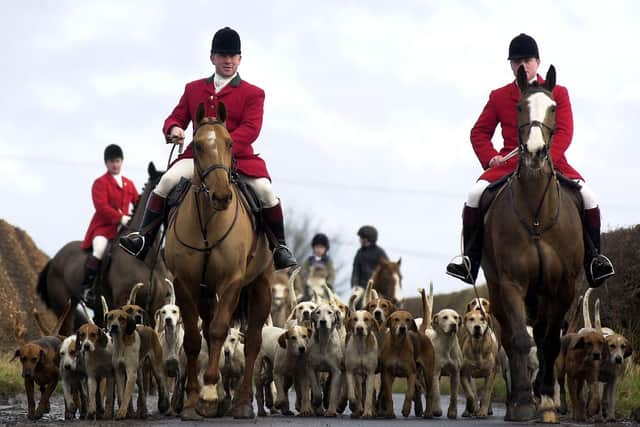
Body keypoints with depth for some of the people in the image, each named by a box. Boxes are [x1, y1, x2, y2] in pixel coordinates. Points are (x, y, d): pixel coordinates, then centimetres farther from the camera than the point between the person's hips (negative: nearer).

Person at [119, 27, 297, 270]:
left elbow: (251, 128, -8)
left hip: (239, 157, -2)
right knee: (168, 180, -24)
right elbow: (176, 117, 15)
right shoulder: (193, 89, 16)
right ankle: (144, 237, -16)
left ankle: (279, 246, -2)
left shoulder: (253, 94, 4)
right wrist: (173, 129, -12)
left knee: (265, 190, -23)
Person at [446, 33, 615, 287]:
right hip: (509, 162, 1)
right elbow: (479, 132, 14)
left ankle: (593, 259, -11)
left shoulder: (558, 93, 9)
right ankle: (470, 260, -18)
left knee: (588, 197, -25)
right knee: (476, 195, -26)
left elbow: (564, 132, -2)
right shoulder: (499, 97, 13)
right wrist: (490, 157, -7)